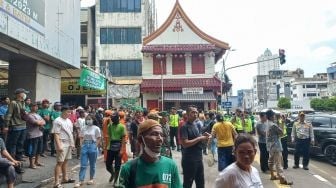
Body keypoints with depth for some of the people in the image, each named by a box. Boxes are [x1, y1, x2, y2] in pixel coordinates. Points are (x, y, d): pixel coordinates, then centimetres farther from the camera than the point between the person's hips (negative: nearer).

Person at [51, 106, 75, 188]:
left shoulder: (68, 120, 12)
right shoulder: (57, 121, -12)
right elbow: (56, 134, -17)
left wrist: (72, 143, 16)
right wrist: (59, 145, -23)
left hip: (68, 144, 8)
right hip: (62, 144, -8)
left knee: (65, 161, 16)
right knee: (60, 162, -6)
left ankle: (64, 178, 28)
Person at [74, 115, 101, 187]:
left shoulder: (96, 128, -4)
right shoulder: (83, 129, 8)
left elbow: (98, 139, -4)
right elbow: (81, 138, 13)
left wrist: (95, 147, -11)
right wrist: (82, 146, 1)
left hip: (93, 146, -3)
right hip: (84, 146, 3)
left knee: (92, 164, 9)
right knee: (83, 165, 1)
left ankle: (91, 179, 23)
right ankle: (81, 181, 5)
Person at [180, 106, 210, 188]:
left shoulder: (195, 125, 10)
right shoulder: (184, 127, -15)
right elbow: (185, 144, -23)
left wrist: (203, 136, -1)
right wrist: (199, 138, -18)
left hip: (199, 158, 8)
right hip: (189, 159, -8)